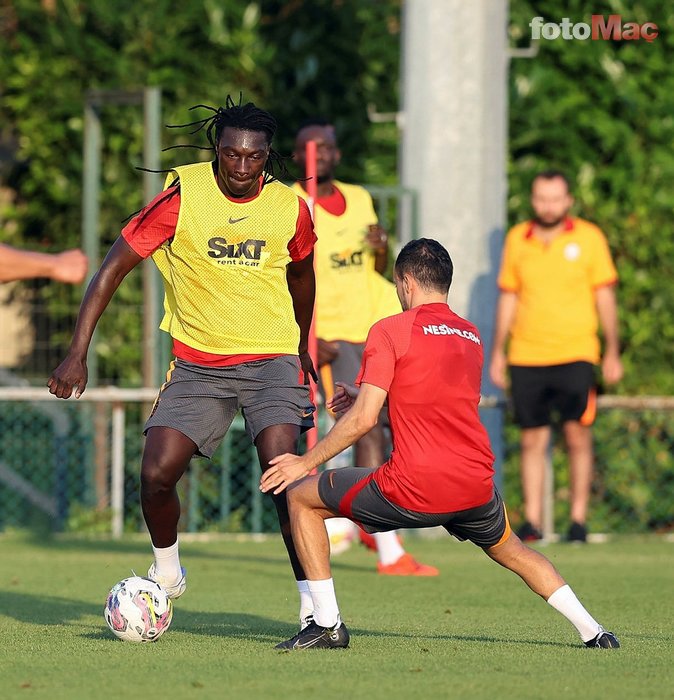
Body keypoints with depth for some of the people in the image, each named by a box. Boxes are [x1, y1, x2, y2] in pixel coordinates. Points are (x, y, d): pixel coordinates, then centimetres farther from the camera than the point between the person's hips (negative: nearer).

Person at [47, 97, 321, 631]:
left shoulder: (289, 208, -4)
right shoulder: (183, 195, -11)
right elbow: (114, 267, -7)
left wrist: (302, 347, 29)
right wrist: (78, 353, -12)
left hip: (271, 359, -1)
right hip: (197, 362, 1)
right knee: (156, 473, -11)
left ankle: (313, 602, -14)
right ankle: (166, 572, 19)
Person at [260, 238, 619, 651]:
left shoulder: (390, 331, -3)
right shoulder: (472, 335, 16)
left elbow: (363, 420, -8)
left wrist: (307, 462, 3)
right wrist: (370, 398, 34)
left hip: (413, 492, -6)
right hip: (476, 488, 6)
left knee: (300, 497, 12)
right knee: (511, 551, 34)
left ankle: (328, 625, 7)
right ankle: (593, 631, 27)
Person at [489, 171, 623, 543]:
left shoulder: (589, 238, 2)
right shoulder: (517, 239, 9)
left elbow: (605, 297, 5)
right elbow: (508, 298, 14)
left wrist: (612, 353, 3)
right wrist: (497, 352, 12)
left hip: (575, 354, -2)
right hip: (526, 357, 2)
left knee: (577, 436, -4)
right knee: (532, 440, 2)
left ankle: (578, 518, 3)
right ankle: (532, 520, 5)